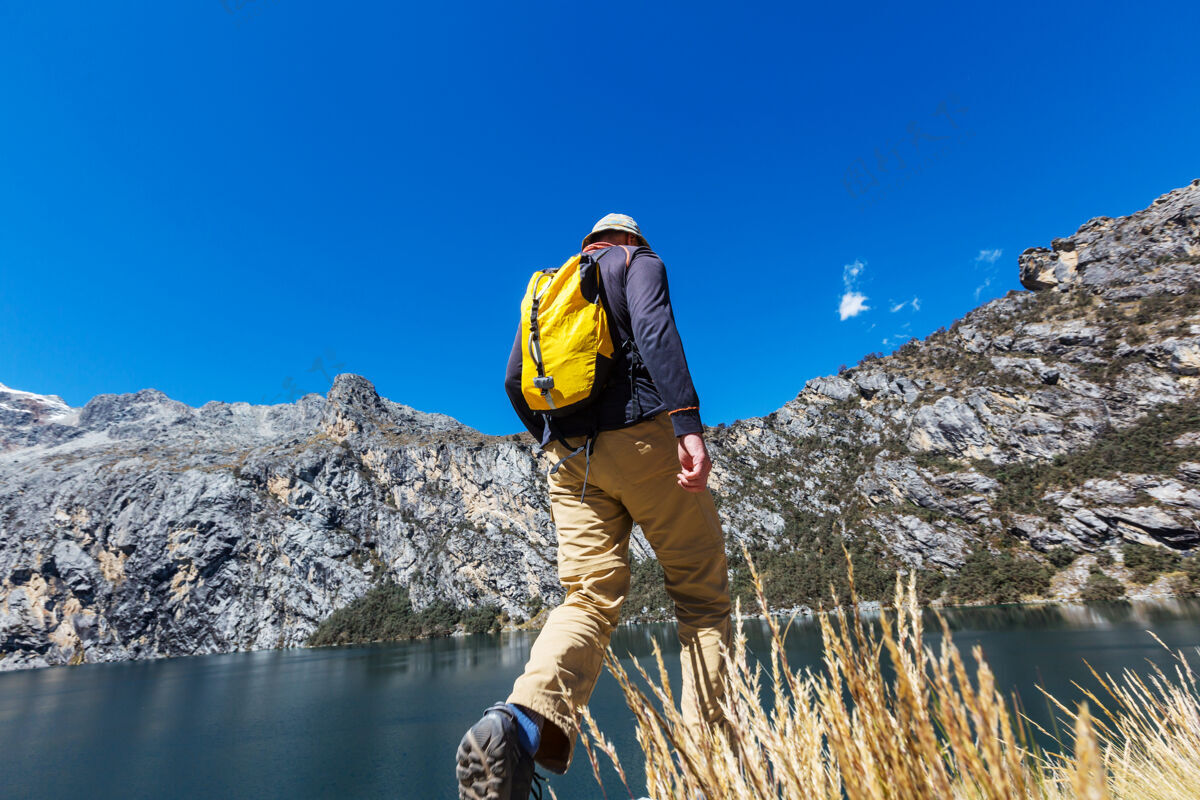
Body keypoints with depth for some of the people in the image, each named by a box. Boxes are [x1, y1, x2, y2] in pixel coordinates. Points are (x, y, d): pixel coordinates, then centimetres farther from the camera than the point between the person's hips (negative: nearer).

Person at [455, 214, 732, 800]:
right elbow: (652, 326, -12)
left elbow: (514, 381, 19)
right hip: (640, 435, -5)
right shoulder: (639, 261, 12)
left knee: (589, 601, 0)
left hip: (569, 456, 5)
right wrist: (687, 422, -23)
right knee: (702, 593, 7)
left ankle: (522, 722, -25)